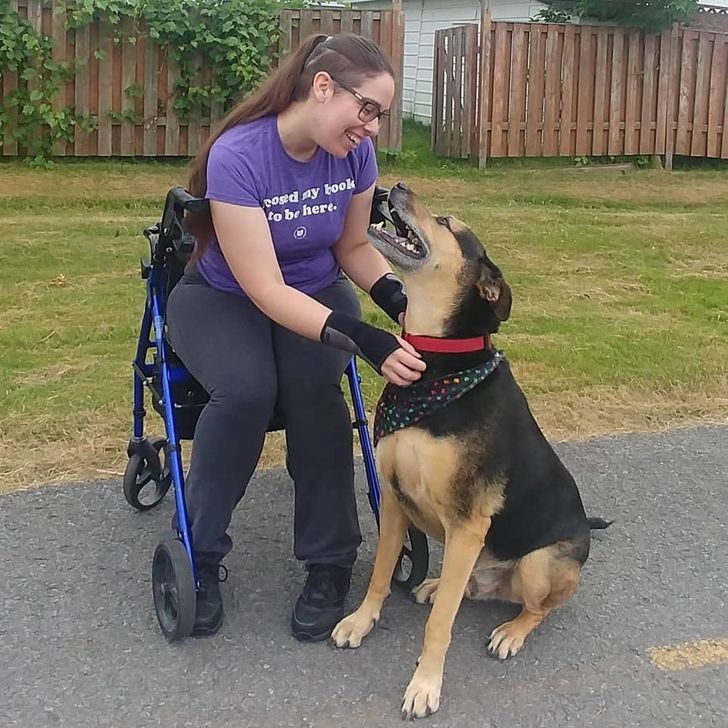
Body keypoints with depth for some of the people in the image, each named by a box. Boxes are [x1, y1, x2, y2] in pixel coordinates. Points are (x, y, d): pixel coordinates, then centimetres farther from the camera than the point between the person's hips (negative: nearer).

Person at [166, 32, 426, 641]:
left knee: (314, 387, -29)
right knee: (246, 389, -33)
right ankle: (200, 553, -11)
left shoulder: (355, 152, -13)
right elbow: (265, 290, -33)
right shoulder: (237, 157, -30)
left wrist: (397, 296, -20)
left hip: (318, 291, 3)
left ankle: (330, 561, -12)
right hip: (223, 298, -3)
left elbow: (354, 246, 1)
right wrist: (362, 340, -43)